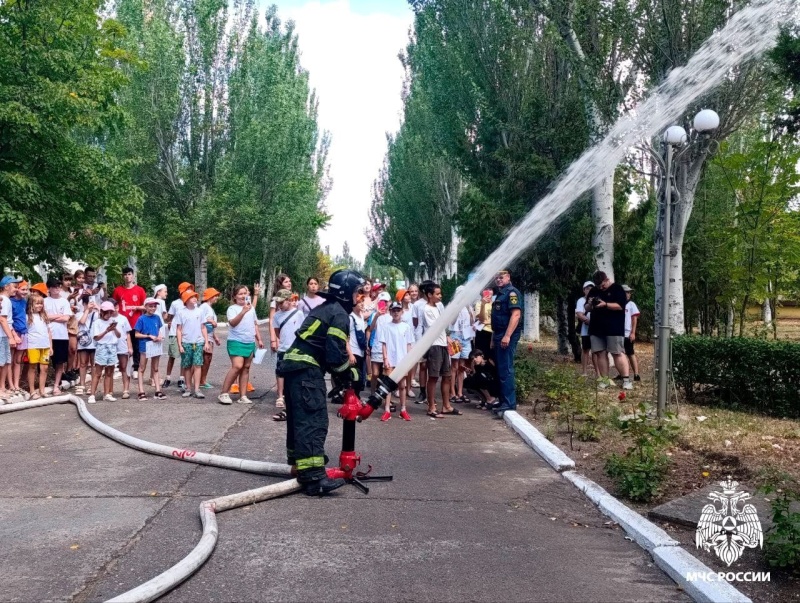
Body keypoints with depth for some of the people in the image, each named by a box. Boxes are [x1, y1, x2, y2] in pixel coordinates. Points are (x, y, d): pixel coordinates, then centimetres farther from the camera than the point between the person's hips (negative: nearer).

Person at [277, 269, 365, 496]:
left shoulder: (324, 309, 22)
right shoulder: (339, 314, -8)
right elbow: (336, 353, -16)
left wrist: (342, 372, 19)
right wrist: (349, 374, 1)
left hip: (294, 364, 10)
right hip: (307, 369, -10)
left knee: (298, 416, 23)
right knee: (314, 419, -15)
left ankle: (298, 459, 40)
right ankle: (313, 476, -21)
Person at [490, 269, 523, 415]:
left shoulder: (512, 292, -9)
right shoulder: (500, 294, 20)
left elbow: (516, 315, -20)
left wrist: (507, 336, -27)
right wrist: (494, 339, 21)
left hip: (507, 337, -10)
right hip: (499, 336, 10)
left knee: (506, 370, -11)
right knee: (500, 369, 13)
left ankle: (509, 403, -10)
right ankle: (503, 400, 19)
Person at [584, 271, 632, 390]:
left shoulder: (617, 289, -2)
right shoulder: (593, 291, 15)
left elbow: (620, 306, -12)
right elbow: (587, 309, 17)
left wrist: (605, 304, -24)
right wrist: (590, 304, -6)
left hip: (614, 329, -5)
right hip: (596, 329, 6)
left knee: (618, 353, -8)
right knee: (600, 353, 3)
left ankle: (626, 380, -7)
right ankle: (604, 380, 8)